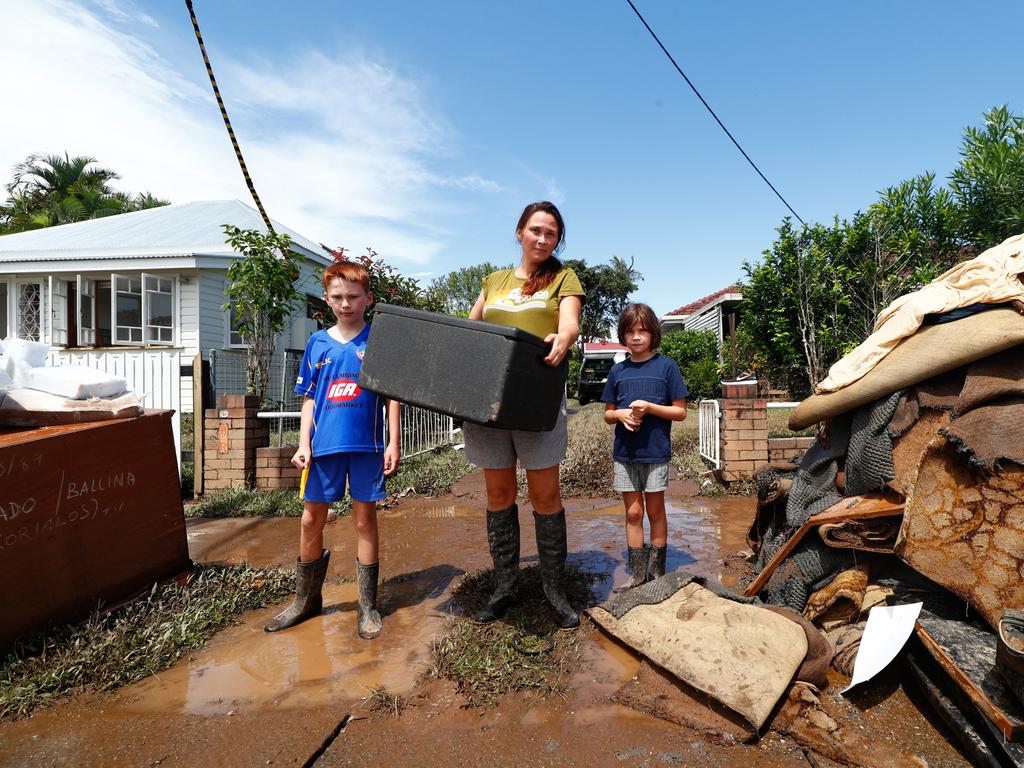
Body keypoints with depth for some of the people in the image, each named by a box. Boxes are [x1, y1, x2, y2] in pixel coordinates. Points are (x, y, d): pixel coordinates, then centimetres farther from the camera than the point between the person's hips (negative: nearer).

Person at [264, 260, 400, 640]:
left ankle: (368, 605, 21)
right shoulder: (318, 343, 8)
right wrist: (304, 444, 2)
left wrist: (393, 443, -5)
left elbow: (391, 396, 0)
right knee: (311, 519, 10)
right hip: (324, 444, 3)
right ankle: (306, 600, 31)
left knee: (364, 519, 6)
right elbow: (309, 399, 10)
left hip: (366, 443, -3)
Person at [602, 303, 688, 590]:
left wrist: (649, 407, -18)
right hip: (624, 452, 3)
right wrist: (621, 414, -12)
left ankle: (657, 573, 23)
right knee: (633, 513, 9)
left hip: (655, 451, -2)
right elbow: (607, 414, 11)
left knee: (655, 511, 10)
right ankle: (636, 575, 19)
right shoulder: (618, 371, 5)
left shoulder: (666, 366, -4)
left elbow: (680, 412, -3)